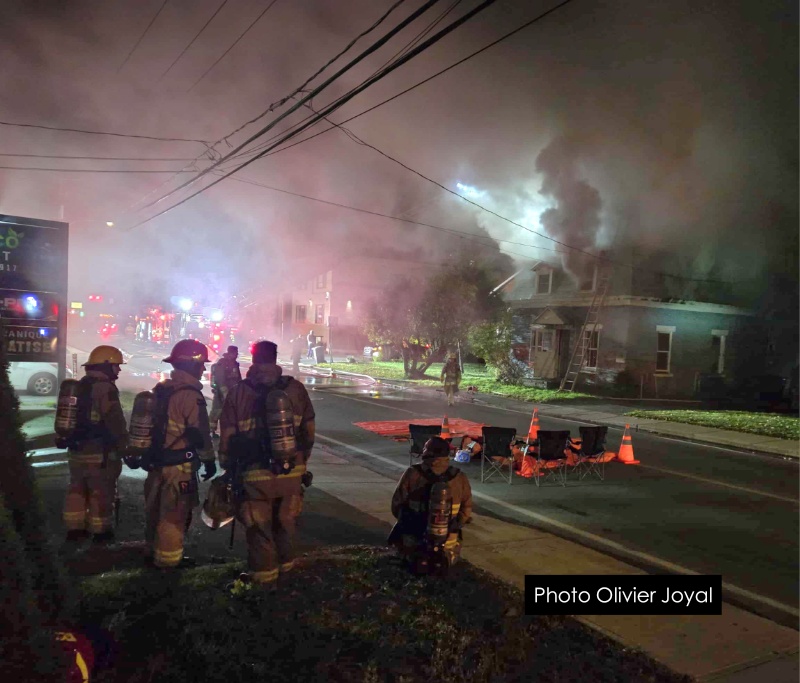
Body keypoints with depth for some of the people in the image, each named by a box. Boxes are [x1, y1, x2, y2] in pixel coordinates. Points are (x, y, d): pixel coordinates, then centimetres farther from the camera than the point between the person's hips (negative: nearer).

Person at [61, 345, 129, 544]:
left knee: (77, 489, 17)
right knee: (102, 494, 3)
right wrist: (126, 448, -11)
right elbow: (116, 423, -20)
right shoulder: (105, 389, -18)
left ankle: (74, 528, 25)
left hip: (76, 450, 9)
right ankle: (101, 532, 12)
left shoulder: (78, 387, 11)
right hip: (99, 453, -8)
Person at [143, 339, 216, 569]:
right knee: (175, 514, 3)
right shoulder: (190, 394, -20)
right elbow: (200, 433, -18)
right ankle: (168, 559, 13)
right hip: (179, 465, -9)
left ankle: (153, 551, 35)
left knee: (155, 509, 20)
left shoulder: (160, 389, 8)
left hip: (157, 461, 9)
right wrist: (209, 459, -6)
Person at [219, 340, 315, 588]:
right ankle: (285, 565, 35)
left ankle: (264, 575, 23)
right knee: (285, 522, 20)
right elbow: (309, 431, 5)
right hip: (291, 471, 3)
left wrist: (227, 467, 11)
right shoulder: (296, 389, -2)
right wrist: (302, 460, 19)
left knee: (259, 527, 12)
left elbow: (227, 437, -3)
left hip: (255, 474, -2)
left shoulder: (238, 393, -7)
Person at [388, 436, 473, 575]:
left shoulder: (412, 474, -14)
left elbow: (397, 505, -6)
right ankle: (446, 558, 4)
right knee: (452, 555, 33)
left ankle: (413, 558, 5)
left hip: (414, 537, -1)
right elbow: (466, 509, 2)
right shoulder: (460, 478, -8)